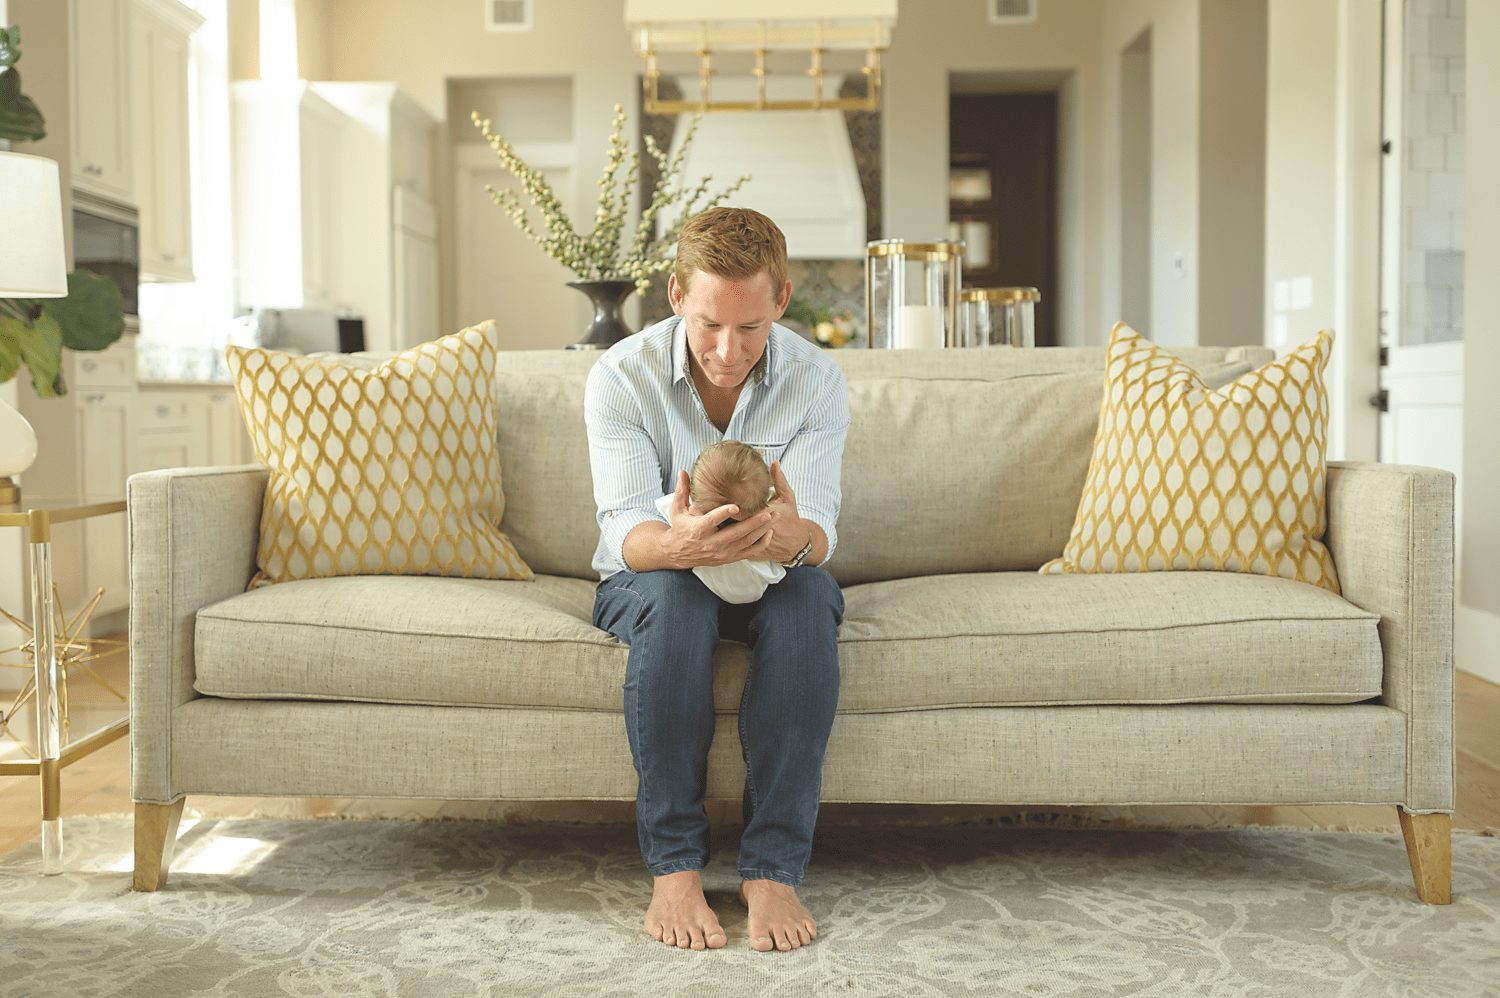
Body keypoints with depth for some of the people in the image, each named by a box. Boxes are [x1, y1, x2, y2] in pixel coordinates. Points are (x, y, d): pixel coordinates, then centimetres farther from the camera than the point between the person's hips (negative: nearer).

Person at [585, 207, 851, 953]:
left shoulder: (816, 380, -13)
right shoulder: (621, 377, -16)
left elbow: (820, 532, -21)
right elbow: (625, 529, -25)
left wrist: (793, 537, -49)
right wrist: (681, 544, -51)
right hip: (648, 578, -1)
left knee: (810, 594, -34)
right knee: (673, 595, -37)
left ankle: (774, 868, -32)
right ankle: (673, 864, -30)